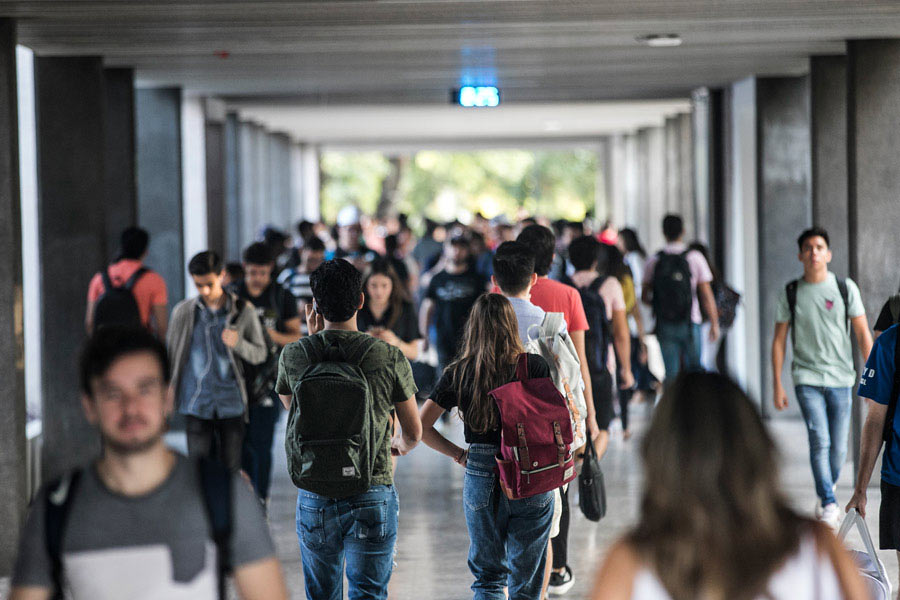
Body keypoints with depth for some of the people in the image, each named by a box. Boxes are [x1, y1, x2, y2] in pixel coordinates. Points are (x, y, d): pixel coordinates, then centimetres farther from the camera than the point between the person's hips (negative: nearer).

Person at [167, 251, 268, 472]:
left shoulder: (244, 311, -1)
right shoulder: (183, 312, 2)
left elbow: (260, 354, 4)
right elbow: (171, 354, 10)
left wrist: (237, 343, -18)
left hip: (231, 403, 0)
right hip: (196, 403, 0)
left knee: (231, 466, 5)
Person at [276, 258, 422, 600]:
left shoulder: (293, 356, -5)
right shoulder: (389, 358, -8)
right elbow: (414, 433, 5)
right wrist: (400, 445, 30)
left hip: (314, 498, 2)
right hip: (371, 498, -2)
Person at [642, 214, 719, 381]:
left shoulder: (653, 261, 0)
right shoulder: (695, 258, -5)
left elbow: (645, 298, 4)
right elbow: (707, 295, -6)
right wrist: (714, 323, 2)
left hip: (664, 325, 2)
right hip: (690, 323, -1)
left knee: (670, 373, 5)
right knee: (694, 369, 10)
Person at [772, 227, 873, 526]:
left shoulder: (846, 288, 2)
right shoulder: (789, 293, 3)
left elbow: (863, 334, 3)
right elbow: (779, 340, 6)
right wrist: (777, 385, 2)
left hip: (840, 378, 1)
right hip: (807, 378, -1)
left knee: (838, 448, 3)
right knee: (819, 441, -16)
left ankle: (824, 494, 27)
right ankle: (828, 503, -10)